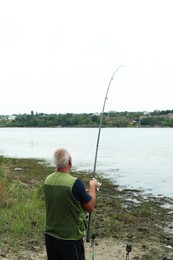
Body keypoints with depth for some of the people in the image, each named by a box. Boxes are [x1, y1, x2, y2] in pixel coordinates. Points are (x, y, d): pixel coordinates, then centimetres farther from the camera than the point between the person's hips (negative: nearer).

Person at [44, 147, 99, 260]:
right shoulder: (75, 183, -21)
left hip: (50, 235, 6)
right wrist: (93, 187, 4)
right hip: (70, 238, -6)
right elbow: (90, 207, -10)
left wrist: (84, 192, 18)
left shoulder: (48, 180, -1)